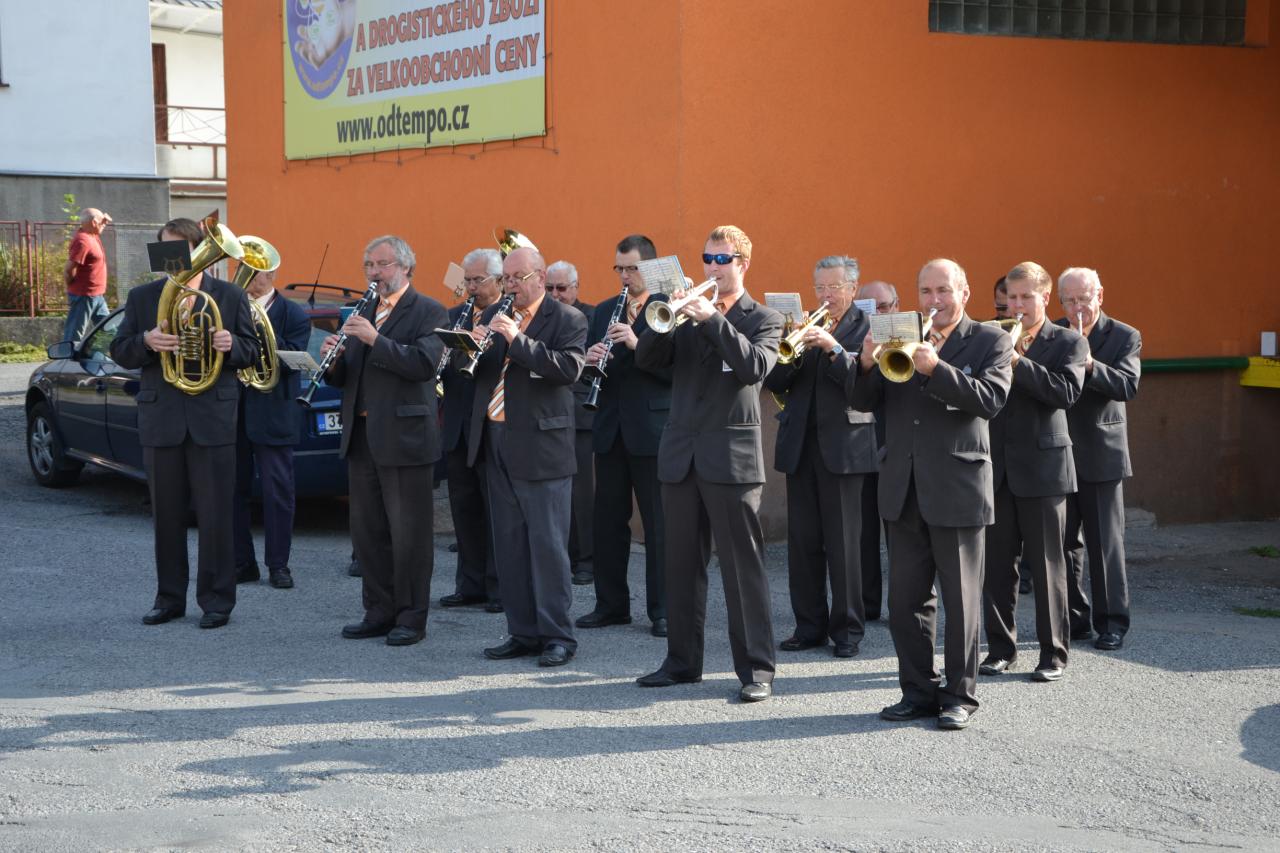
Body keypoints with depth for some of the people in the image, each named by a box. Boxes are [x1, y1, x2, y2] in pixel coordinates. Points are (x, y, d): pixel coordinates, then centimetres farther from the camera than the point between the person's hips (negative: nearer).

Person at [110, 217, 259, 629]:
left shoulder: (230, 296, 5)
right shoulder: (141, 297, 9)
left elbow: (251, 351, 6)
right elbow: (119, 353, 5)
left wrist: (232, 344, -16)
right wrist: (146, 341, -15)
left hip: (213, 419, -2)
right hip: (160, 420, 2)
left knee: (215, 515, 0)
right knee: (166, 515, 9)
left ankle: (217, 600, 8)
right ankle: (170, 598, 19)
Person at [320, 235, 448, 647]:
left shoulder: (428, 312, -5)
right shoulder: (363, 313, 16)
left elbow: (425, 364, -20)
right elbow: (343, 378, 16)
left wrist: (376, 340, -25)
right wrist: (333, 359, -6)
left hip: (404, 437, -7)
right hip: (361, 438, 7)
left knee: (409, 532, -2)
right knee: (367, 530, 11)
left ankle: (411, 617, 6)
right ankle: (379, 611, 20)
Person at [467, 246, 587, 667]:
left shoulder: (567, 320, -4)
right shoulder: (494, 316, 14)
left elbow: (569, 368, -20)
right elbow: (472, 371, 13)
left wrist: (516, 340, -24)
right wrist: (474, 346, -9)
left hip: (541, 446, -6)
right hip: (496, 442, 7)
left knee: (547, 544, -4)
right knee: (509, 545, 10)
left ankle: (557, 635, 3)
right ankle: (523, 632, 18)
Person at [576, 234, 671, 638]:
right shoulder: (604, 312, 14)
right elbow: (590, 365, 13)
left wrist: (637, 344, -24)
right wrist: (591, 361, -9)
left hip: (652, 429, -5)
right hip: (610, 430, 6)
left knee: (658, 524, 0)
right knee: (608, 520, 9)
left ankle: (662, 609, 7)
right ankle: (611, 605, 19)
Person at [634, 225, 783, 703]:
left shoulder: (762, 319, 2)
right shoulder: (689, 314, 13)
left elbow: (756, 366, -17)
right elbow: (646, 359, 2)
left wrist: (712, 320, -21)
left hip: (731, 456, -5)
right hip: (680, 455, 5)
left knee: (743, 565, -4)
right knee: (682, 564, 10)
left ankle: (756, 668, 0)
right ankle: (682, 660, 20)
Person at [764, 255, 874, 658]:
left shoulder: (864, 329, 0)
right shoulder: (803, 326, 14)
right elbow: (773, 383, 6)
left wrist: (833, 347, -22)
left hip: (842, 446, -5)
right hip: (800, 444, 5)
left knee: (843, 542, -2)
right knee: (802, 541, 6)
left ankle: (848, 629, 6)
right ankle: (810, 625, 14)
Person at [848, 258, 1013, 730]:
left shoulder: (989, 341, 0)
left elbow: (991, 398, -16)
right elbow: (861, 401, 5)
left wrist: (935, 367, -26)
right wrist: (867, 364, -15)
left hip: (957, 487, -4)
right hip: (903, 490, 4)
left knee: (960, 599, 2)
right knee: (906, 600, 8)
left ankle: (960, 695, 11)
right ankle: (919, 691, 18)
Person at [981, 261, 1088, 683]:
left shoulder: (1068, 342, 2)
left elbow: (1067, 391, -15)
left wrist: (1017, 362, -20)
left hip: (1042, 466, -3)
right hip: (995, 466, 3)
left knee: (1046, 564, 1)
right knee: (996, 563, 6)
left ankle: (1053, 652, 9)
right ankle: (1001, 647, 16)